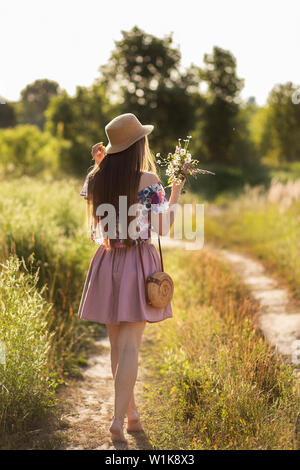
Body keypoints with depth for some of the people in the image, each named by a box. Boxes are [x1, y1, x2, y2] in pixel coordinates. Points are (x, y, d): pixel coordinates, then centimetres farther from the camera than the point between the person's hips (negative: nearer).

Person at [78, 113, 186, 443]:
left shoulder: (96, 179, 2)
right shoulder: (148, 180, -12)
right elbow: (163, 228, -9)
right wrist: (175, 193, 4)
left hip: (106, 263, 5)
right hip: (139, 264, -4)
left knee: (116, 343, 15)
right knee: (130, 345, -1)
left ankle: (131, 412, 26)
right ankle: (118, 420, -3)